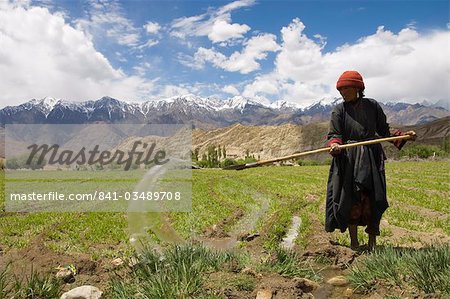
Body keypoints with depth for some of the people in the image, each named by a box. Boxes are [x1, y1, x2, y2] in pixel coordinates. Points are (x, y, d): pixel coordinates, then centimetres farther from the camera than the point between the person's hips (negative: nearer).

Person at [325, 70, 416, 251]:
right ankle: (353, 241, 13)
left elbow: (384, 131, 14)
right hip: (348, 160, -1)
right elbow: (334, 135, -2)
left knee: (373, 199, 0)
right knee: (351, 199, -1)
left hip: (371, 158, 1)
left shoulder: (372, 106, 8)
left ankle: (372, 241, 15)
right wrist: (334, 145, -23)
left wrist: (403, 135, 1)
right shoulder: (339, 110, 4)